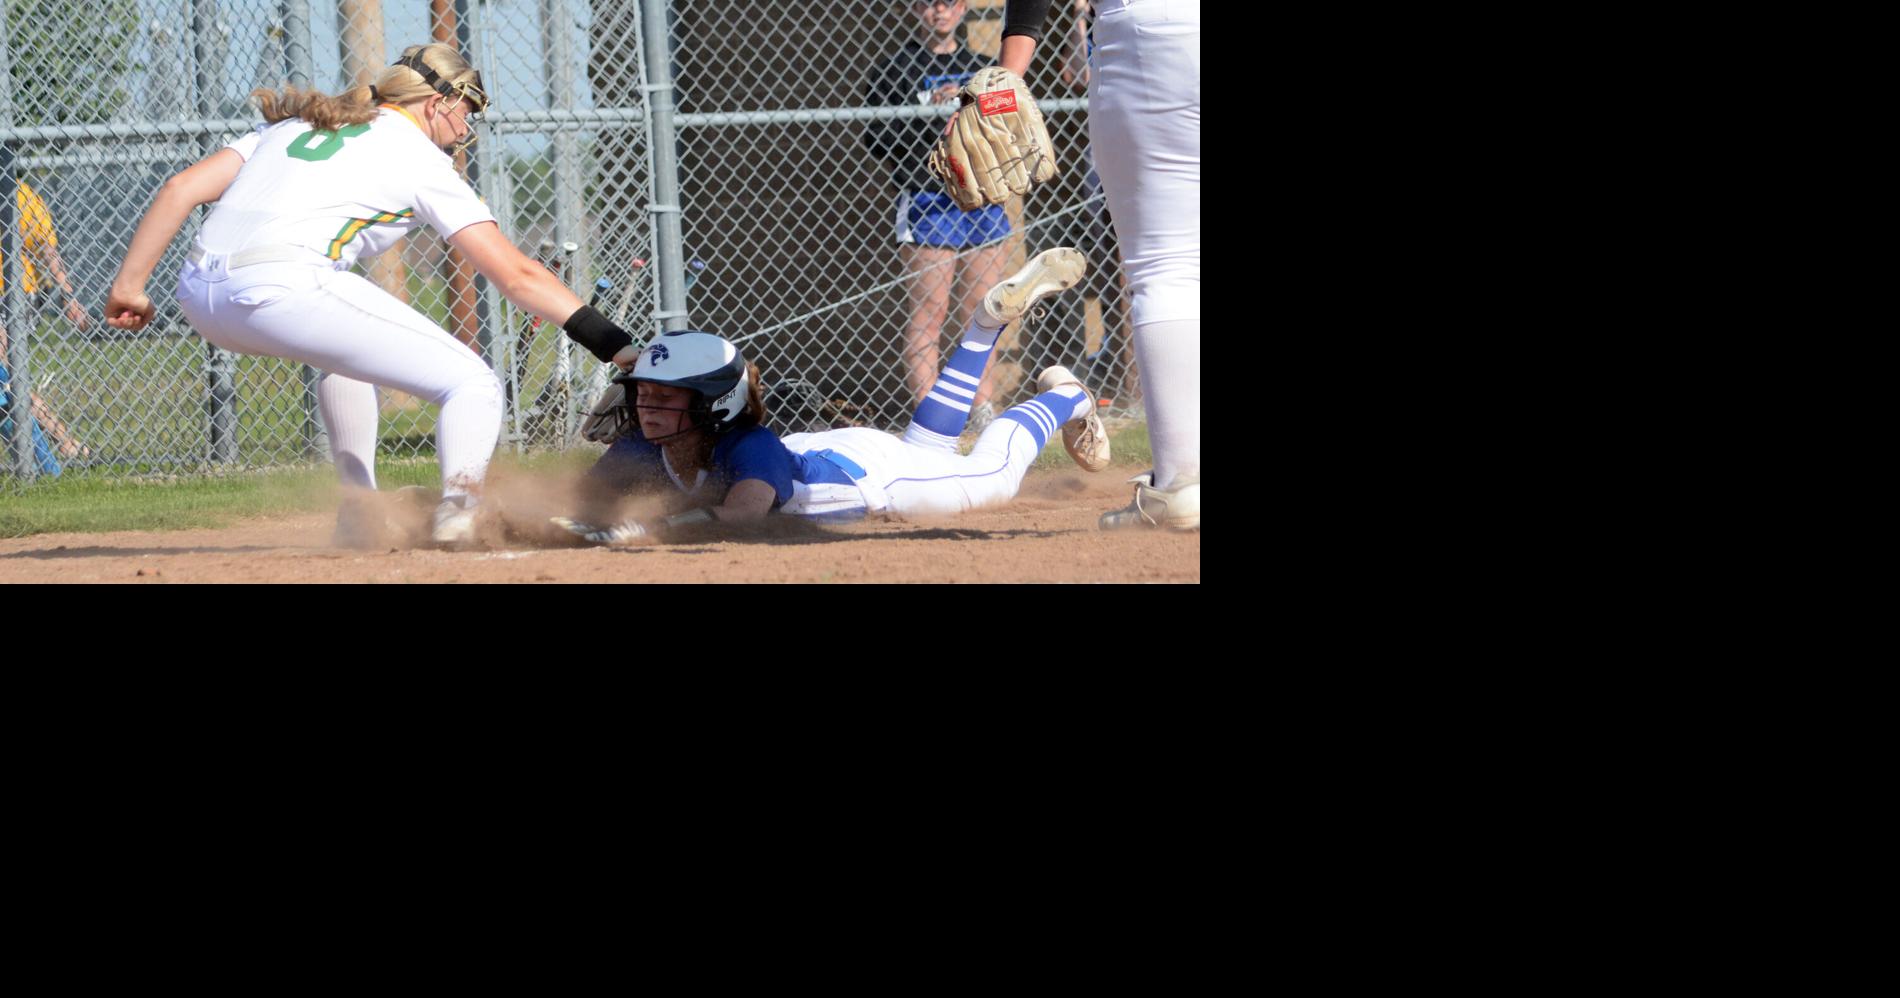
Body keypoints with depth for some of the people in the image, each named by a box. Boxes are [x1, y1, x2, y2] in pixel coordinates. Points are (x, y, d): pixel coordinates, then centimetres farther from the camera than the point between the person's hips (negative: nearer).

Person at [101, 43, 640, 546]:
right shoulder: (421, 159, 12)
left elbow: (184, 187, 17)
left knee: (348, 337, 37)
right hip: (284, 290, -7)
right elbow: (515, 274, 6)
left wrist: (130, 283, 18)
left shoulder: (296, 124, 28)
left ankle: (357, 505, 28)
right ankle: (457, 511, -26)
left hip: (200, 298, 7)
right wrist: (612, 343, 6)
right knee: (472, 383, 0)